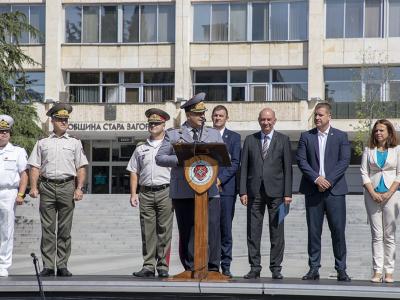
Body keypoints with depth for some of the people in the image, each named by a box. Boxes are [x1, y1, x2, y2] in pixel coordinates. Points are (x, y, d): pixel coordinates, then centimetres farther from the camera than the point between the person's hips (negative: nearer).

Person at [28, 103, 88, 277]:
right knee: (47, 228, -2)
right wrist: (33, 187, -4)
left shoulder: (75, 143, 15)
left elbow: (81, 168, 9)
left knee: (65, 229, 1)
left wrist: (79, 188, -2)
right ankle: (47, 266, 0)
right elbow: (35, 167, 9)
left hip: (67, 186, 0)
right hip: (47, 187, 0)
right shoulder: (42, 143, 15)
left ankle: (62, 266, 4)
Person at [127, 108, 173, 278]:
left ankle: (163, 267, 1)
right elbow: (134, 172, 16)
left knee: (164, 231, -3)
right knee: (147, 231, 1)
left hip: (165, 192, -3)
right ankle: (148, 266, 3)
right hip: (145, 193, 3)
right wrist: (133, 194, 6)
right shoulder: (140, 149, 16)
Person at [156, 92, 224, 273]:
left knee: (212, 230, -6)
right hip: (183, 192, -1)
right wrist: (181, 159, -11)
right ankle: (190, 269, 7)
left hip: (209, 190, 1)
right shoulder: (173, 135, 11)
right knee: (187, 232, 1)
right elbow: (160, 158, 4)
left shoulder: (214, 134, 18)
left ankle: (213, 268, 0)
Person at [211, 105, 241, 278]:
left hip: (226, 187, -1)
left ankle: (225, 266, 3)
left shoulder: (234, 137, 8)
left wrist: (220, 180, -11)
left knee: (225, 229, 0)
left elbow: (235, 163, 0)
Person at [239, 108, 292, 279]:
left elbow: (287, 167, 2)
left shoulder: (283, 140, 5)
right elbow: (244, 167, 7)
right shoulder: (250, 140, 10)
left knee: (277, 232, 0)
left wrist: (288, 193, -4)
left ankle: (276, 268, 7)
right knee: (253, 232, 1)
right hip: (254, 191, 2)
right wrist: (243, 191, -1)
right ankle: (255, 268, 7)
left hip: (275, 192, -1)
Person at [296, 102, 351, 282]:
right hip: (313, 191, 1)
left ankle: (341, 269, 4)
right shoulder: (306, 137, 9)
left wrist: (329, 181, -12)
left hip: (334, 189, -1)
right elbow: (301, 160, 1)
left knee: (338, 230, -3)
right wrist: (316, 178, -12)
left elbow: (344, 161, -2)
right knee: (313, 231, 3)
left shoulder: (341, 137, 6)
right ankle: (314, 269, 8)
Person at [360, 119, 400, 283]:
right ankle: (377, 271, 1)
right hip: (372, 195, 1)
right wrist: (373, 193, -8)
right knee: (376, 235, 1)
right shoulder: (368, 150, 9)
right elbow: (364, 173, 4)